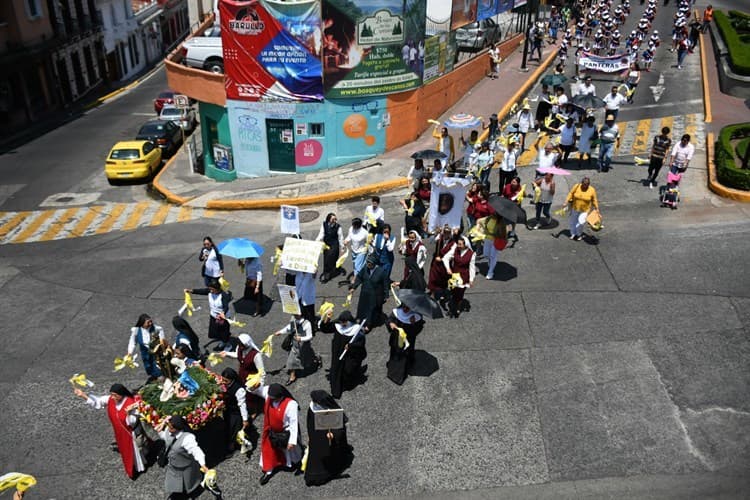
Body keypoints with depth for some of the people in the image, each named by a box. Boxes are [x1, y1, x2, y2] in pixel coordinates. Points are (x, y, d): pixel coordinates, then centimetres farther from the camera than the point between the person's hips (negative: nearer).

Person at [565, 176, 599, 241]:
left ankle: (579, 235, 22)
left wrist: (597, 208, -3)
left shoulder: (592, 190, -15)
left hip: (585, 210, -2)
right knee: (573, 221, 14)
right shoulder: (576, 186, -14)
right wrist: (566, 202, -8)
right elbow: (571, 194, -4)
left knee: (580, 223, -4)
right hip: (575, 208, 2)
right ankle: (573, 234, 36)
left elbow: (594, 200, -3)